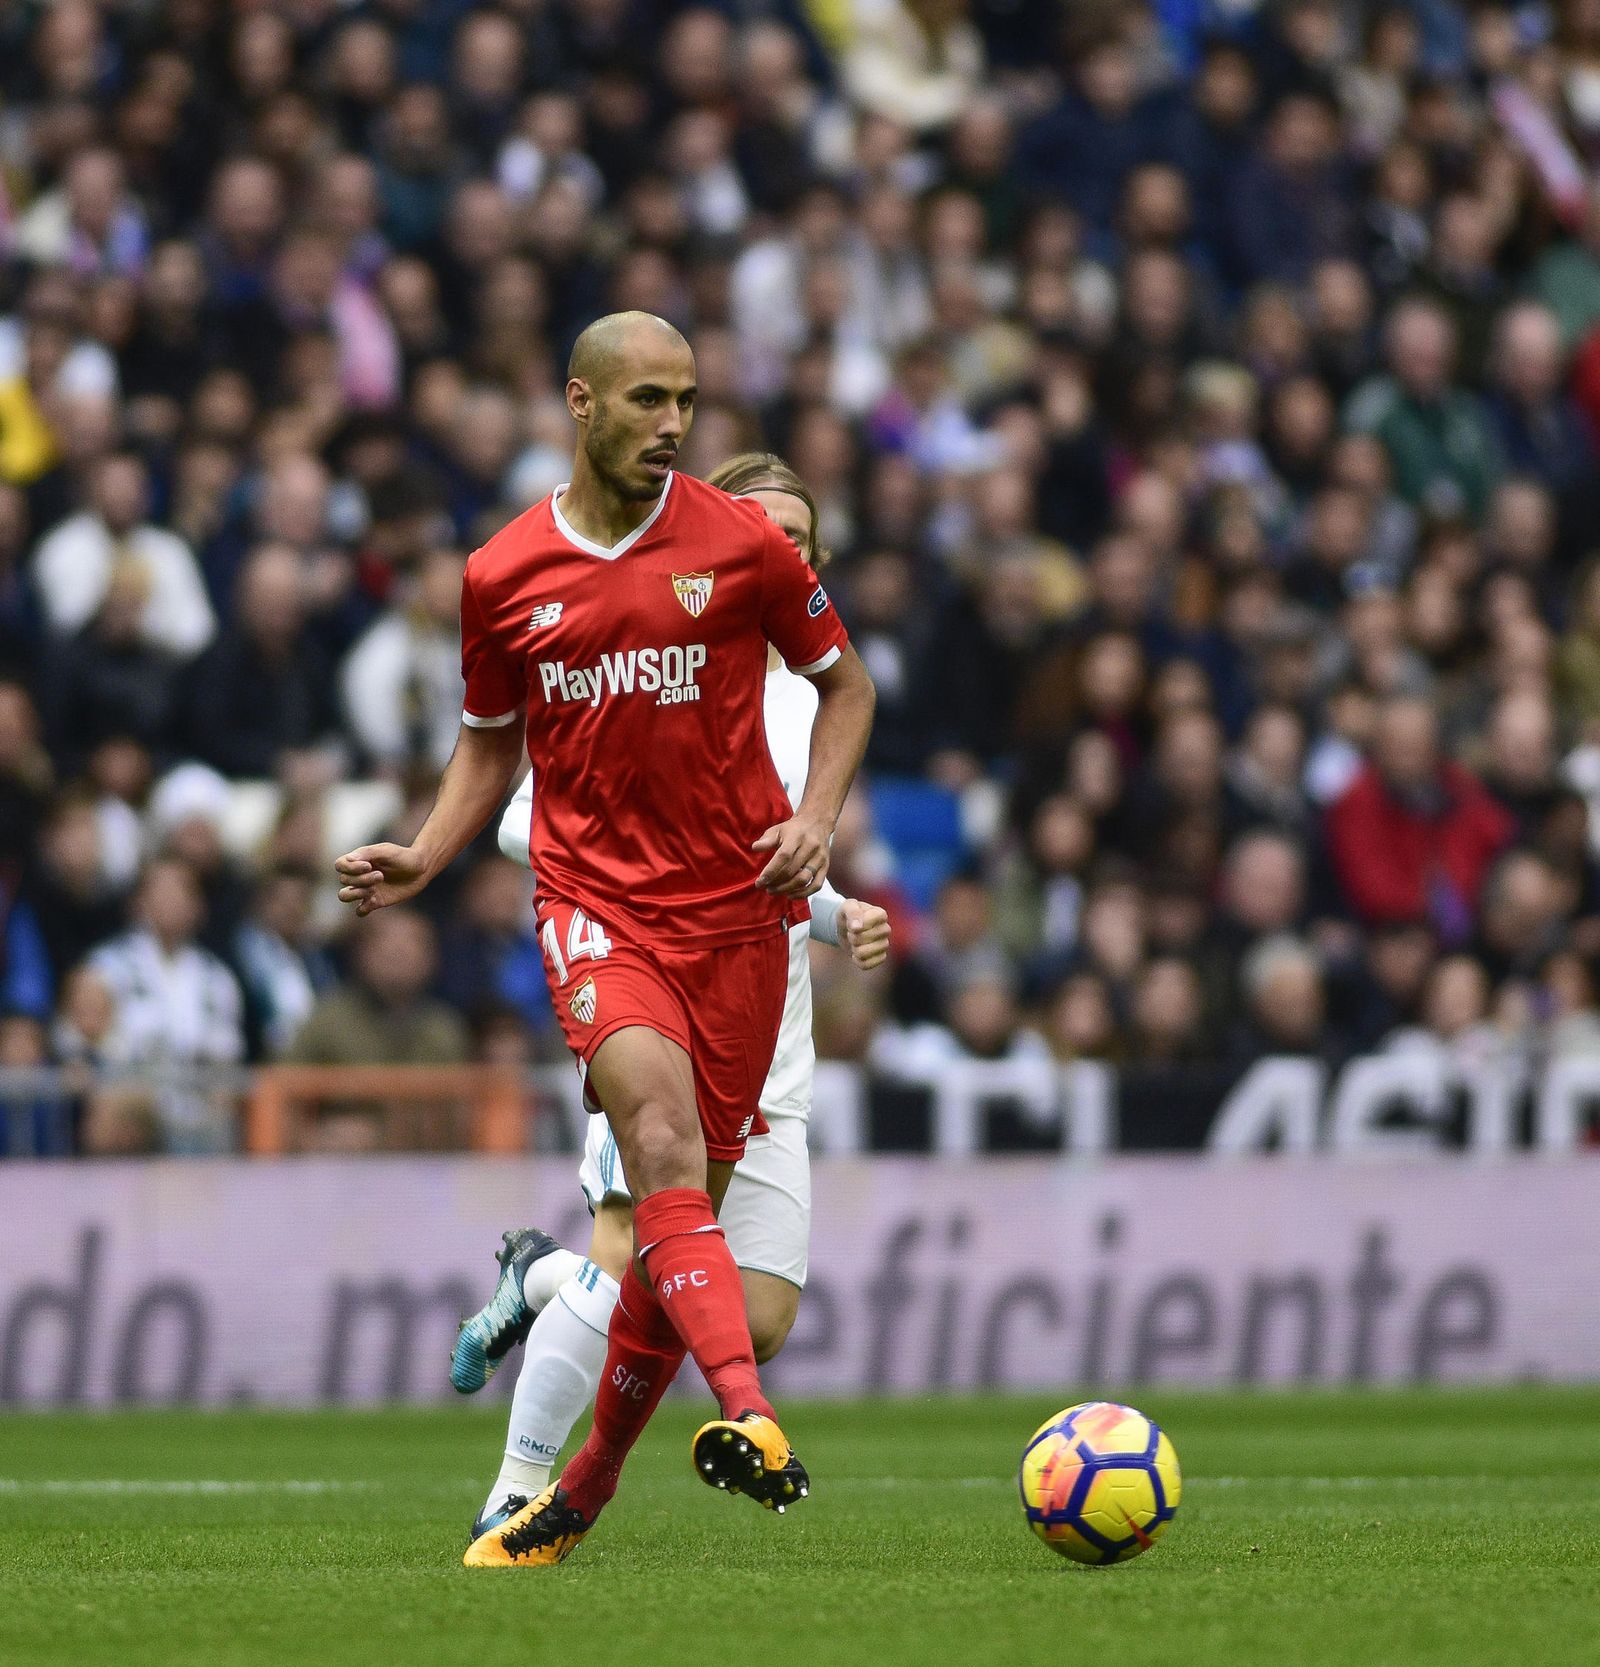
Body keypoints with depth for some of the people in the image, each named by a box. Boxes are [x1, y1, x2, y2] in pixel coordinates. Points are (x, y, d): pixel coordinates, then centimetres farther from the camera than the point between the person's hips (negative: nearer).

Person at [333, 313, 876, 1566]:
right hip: (595, 895, -1)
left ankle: (585, 1489, 20)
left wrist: (816, 818, -4)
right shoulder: (503, 578, 4)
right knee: (661, 1135, -27)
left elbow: (845, 684, 12)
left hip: (737, 901, 1)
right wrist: (424, 859, 1)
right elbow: (489, 746, 18)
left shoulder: (741, 545, 1)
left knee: (686, 1204, 3)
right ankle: (748, 1417, -43)